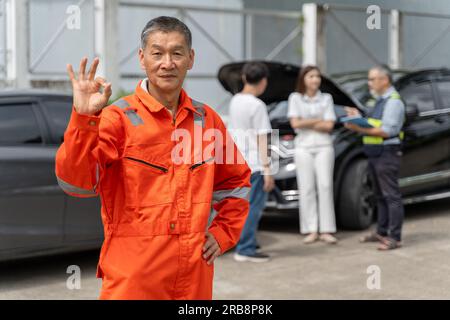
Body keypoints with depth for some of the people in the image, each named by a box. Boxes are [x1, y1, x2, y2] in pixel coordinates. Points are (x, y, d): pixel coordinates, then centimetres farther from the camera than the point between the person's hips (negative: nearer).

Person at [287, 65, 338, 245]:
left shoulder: (326, 98, 7)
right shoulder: (295, 98, 4)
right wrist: (318, 121, -4)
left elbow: (329, 125, -3)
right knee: (307, 188, -2)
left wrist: (306, 124, -6)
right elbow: (295, 123, -7)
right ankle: (311, 230, 1)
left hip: (324, 147, 1)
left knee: (325, 186, -4)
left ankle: (326, 230, -3)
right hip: (303, 147, -1)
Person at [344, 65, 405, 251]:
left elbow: (387, 131, -20)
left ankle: (395, 237, -7)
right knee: (380, 196, 15)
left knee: (391, 196, -8)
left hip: (387, 153, -10)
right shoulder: (378, 101, 18)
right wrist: (359, 118, 7)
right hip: (374, 153, 10)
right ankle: (381, 232, 23)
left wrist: (360, 129, -22)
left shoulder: (393, 101, -11)